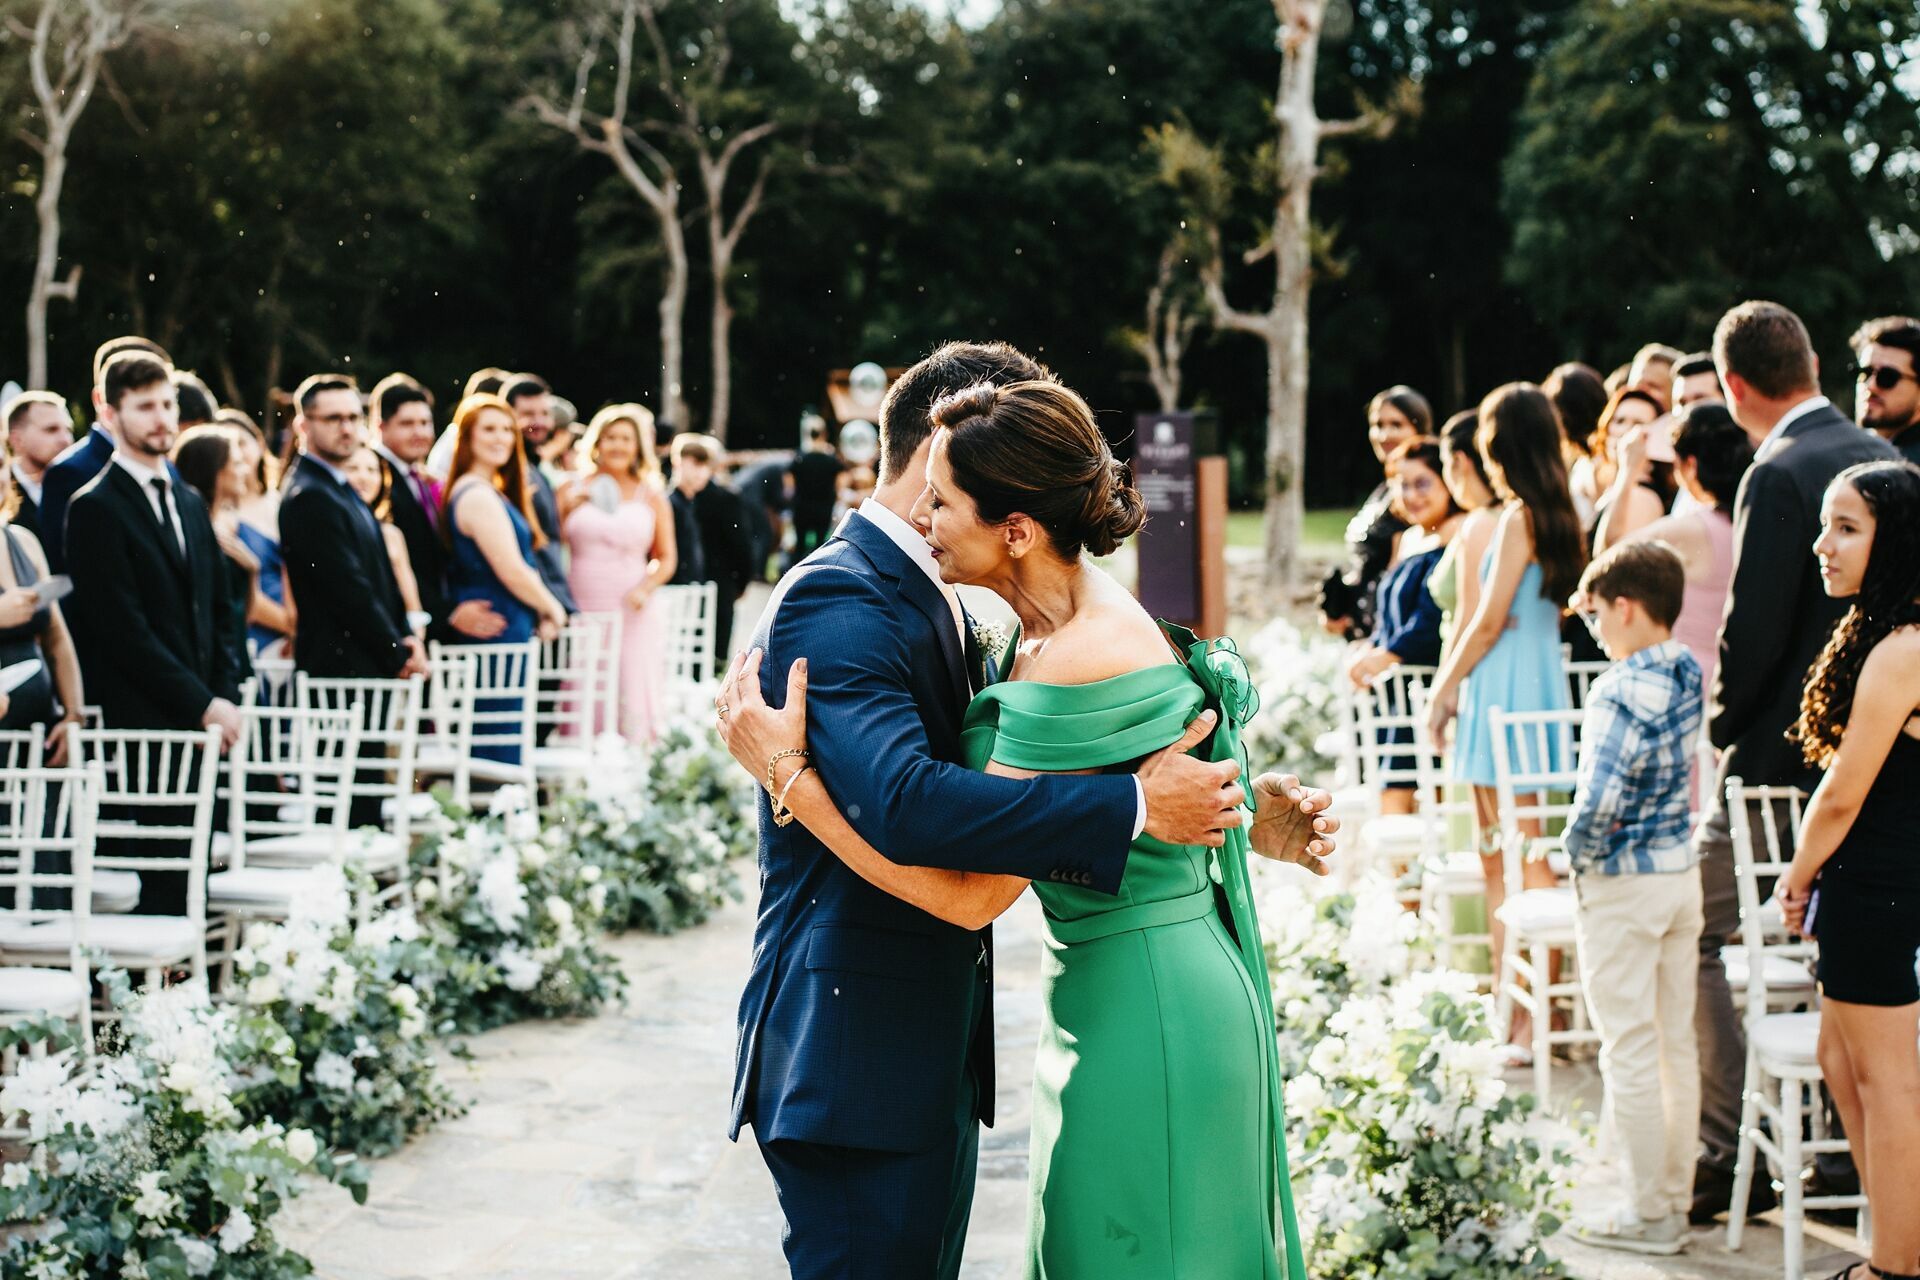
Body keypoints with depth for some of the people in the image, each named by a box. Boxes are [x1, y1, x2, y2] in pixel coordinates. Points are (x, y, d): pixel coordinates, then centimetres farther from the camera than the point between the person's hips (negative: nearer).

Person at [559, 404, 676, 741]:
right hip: (582, 609, 0)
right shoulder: (572, 491, 9)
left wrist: (645, 589, -7)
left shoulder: (651, 495, 9)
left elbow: (667, 558, 10)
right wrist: (568, 508, -6)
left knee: (633, 698, -4)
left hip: (633, 612, 0)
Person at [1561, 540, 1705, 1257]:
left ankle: (1648, 1216, 7)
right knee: (1676, 1042, 15)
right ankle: (1677, 1196, 24)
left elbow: (1598, 803, -27)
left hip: (1622, 885, -8)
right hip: (1683, 874, 8)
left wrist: (1578, 855, -9)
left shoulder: (1621, 692, -22)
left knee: (1629, 1051, 1)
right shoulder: (1691, 673, 3)